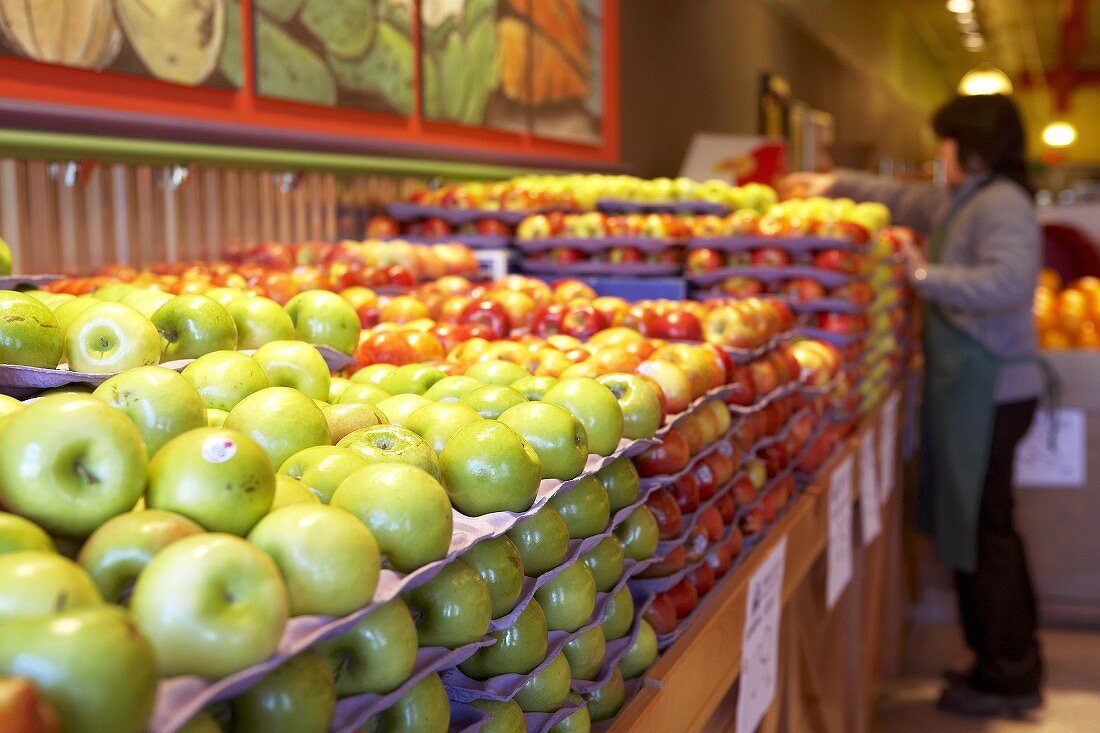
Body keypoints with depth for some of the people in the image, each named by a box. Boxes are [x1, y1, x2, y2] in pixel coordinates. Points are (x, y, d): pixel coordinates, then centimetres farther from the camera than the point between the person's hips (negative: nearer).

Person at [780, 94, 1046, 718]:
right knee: (976, 526, 13)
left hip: (989, 391, -10)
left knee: (983, 529, -4)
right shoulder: (961, 202, 16)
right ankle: (1009, 664, 23)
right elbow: (903, 199, 32)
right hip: (969, 386, 10)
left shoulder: (1002, 204, -13)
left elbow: (1008, 281, -28)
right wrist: (833, 184, 34)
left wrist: (927, 277, -24)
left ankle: (1008, 679, 6)